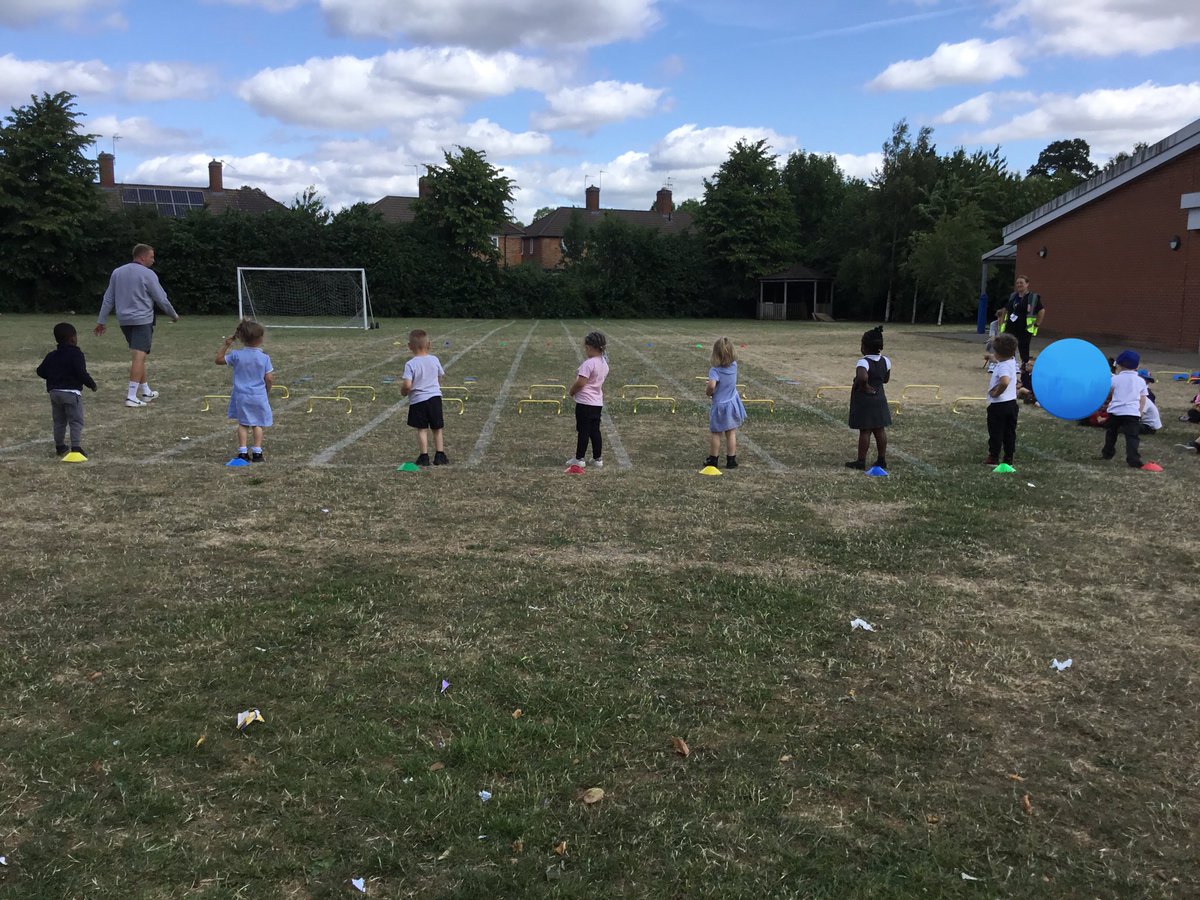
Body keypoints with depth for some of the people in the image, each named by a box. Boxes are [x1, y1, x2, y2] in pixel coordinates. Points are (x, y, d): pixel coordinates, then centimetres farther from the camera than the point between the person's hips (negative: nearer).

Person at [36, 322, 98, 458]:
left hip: (54, 392, 6)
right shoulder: (76, 354, -11)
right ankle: (76, 446, -16)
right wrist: (92, 383, -5)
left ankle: (59, 446, 24)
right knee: (76, 421, -4)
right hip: (71, 392, -6)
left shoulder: (51, 356, 10)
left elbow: (41, 371, 12)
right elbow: (81, 373, -19)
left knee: (59, 421, 17)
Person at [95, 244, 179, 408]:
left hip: (124, 320, 7)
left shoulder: (117, 272, 11)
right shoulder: (147, 274, -8)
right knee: (139, 357, -10)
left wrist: (101, 321, 16)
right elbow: (161, 299, -5)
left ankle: (146, 391, 25)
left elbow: (108, 299, 13)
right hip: (142, 320, -7)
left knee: (138, 356, 17)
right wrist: (174, 315, 10)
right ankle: (132, 397, -17)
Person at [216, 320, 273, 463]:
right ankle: (257, 452, 9)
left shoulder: (236, 355, -7)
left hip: (241, 396, 1)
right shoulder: (264, 358, -9)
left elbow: (219, 360, 6)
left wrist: (226, 345, 12)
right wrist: (268, 392, 11)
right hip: (259, 396, -1)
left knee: (243, 424, 10)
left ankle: (243, 452, 8)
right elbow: (269, 379, -7)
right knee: (257, 424, 10)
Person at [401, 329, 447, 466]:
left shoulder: (410, 364, -13)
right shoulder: (435, 360, 0)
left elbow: (407, 385, -21)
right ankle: (439, 455, 17)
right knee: (437, 429, 13)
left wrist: (403, 392, 1)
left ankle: (423, 456, 5)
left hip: (418, 400, -3)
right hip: (435, 397, 3)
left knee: (422, 429, 5)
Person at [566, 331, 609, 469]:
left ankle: (579, 459, 7)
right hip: (597, 402, 8)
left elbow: (581, 382, -22)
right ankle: (597, 458, 16)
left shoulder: (589, 363, -20)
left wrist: (571, 391, -6)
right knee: (595, 431, 12)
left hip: (585, 402, -8)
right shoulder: (604, 362, 9)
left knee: (583, 431, -1)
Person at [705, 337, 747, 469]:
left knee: (715, 433, 10)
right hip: (733, 403, 4)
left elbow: (711, 385, -37)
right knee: (731, 434, 11)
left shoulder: (715, 370, -23)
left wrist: (708, 391, -17)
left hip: (720, 405, -4)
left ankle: (713, 460, 18)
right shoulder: (734, 365, -6)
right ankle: (731, 460, 15)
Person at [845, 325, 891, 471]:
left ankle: (861, 461, 6)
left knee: (865, 431, -1)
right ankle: (882, 460, 19)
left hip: (864, 399, -7)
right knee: (880, 430, 12)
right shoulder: (885, 361, -1)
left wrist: (865, 387, -24)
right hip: (879, 398, 7)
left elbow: (862, 377, -41)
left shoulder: (863, 362, -21)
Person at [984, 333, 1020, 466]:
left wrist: (996, 392, -28)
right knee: (1010, 432, 12)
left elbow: (1005, 381, -41)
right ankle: (1009, 458, 18)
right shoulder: (1012, 362, 4)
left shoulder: (1002, 366, -23)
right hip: (1012, 403, 8)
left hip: (998, 404, -8)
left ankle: (993, 457, 12)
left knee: (995, 432, 4)